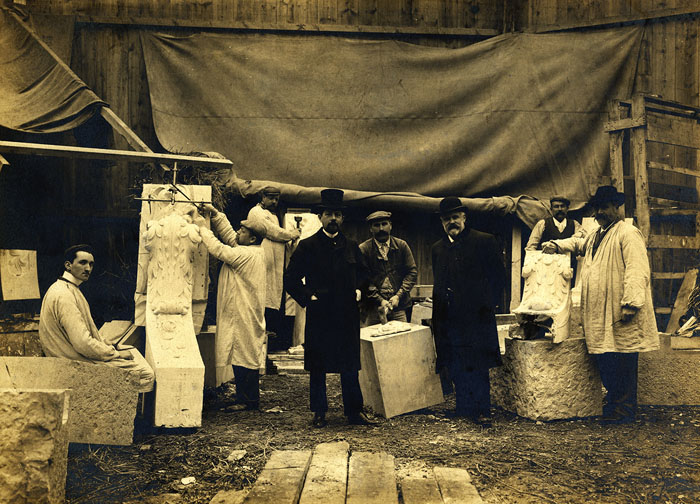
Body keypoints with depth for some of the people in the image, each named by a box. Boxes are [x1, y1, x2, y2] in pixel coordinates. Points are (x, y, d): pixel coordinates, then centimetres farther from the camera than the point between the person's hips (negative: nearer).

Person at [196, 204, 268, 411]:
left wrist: (202, 227, -10)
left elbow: (219, 250, -20)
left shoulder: (247, 254, -18)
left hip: (244, 316, -10)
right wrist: (215, 214, 9)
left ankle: (247, 400, 4)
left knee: (244, 357, -3)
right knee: (244, 357, 14)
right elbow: (228, 235, 17)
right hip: (240, 314, 10)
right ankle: (247, 399, 20)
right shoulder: (254, 252, 11)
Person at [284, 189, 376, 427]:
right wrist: (308, 297, -7)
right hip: (319, 316, -2)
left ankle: (354, 411, 16)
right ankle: (319, 413, 16)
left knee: (350, 367, 7)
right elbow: (291, 279, 0)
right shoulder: (307, 246, -1)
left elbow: (363, 272, 25)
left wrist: (358, 290, 10)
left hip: (347, 316, 3)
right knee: (317, 368, 5)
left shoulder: (351, 246, 10)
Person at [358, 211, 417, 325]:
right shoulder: (363, 249, -1)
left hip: (398, 306, 2)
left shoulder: (402, 246, 7)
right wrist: (380, 300, -15)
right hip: (373, 308, -2)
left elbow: (412, 272, 6)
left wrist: (398, 296, -6)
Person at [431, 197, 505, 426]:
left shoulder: (484, 241, 1)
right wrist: (440, 308, 12)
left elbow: (499, 276, 1)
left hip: (475, 315, -5)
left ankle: (482, 411, 4)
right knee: (455, 366, 6)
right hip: (448, 318, 5)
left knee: (476, 364, -4)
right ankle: (465, 408, 16)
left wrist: (486, 305, -3)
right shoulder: (438, 248, 16)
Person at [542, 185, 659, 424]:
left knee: (622, 362, -4)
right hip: (599, 315, 9)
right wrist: (556, 245, 22)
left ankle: (624, 410, 3)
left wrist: (630, 304, -23)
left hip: (620, 314, -9)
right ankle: (613, 403, 21)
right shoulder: (595, 236, 21)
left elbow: (637, 271, -16)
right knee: (604, 361, 11)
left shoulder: (628, 234, -7)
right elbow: (578, 244, 42)